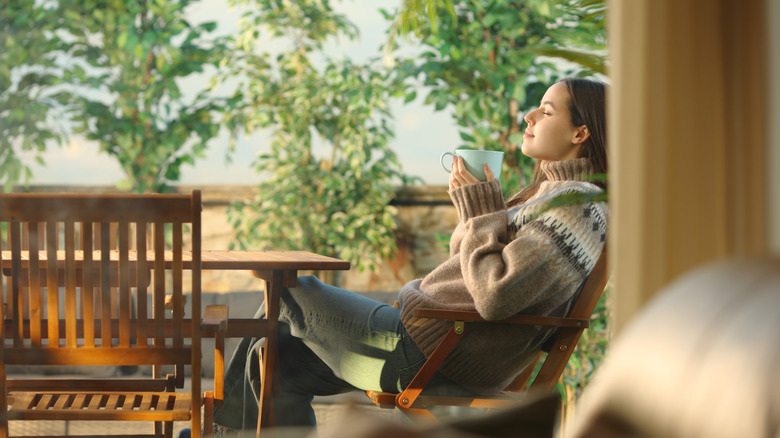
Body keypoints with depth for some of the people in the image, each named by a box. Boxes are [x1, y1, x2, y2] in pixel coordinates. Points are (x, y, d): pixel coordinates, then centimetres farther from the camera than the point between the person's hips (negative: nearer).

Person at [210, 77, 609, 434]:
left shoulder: (578, 209, -18)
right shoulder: (548, 191, 15)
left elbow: (495, 296, -28)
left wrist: (481, 211, -16)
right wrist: (473, 203, 2)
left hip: (430, 361, -10)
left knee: (292, 294, 7)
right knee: (277, 357, 10)